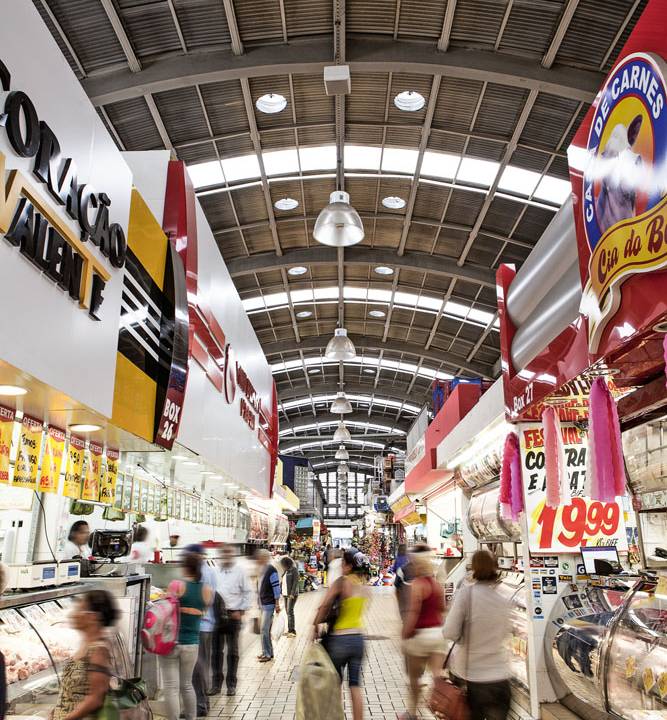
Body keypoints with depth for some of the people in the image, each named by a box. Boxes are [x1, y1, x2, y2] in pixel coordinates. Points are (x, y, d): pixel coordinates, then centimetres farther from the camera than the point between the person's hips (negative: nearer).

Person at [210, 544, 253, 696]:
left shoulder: (239, 571, -3)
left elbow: (248, 592, -2)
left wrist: (241, 611, -8)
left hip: (233, 615, -2)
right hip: (216, 614, 3)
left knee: (232, 651, 7)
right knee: (216, 650, 10)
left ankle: (231, 684, 17)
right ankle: (216, 683, 21)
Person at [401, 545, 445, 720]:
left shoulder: (417, 584, -16)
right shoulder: (437, 584, 7)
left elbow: (413, 612, -20)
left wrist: (405, 635, -14)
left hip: (420, 634, -5)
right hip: (438, 633, 6)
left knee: (414, 676, 14)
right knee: (438, 676, 4)